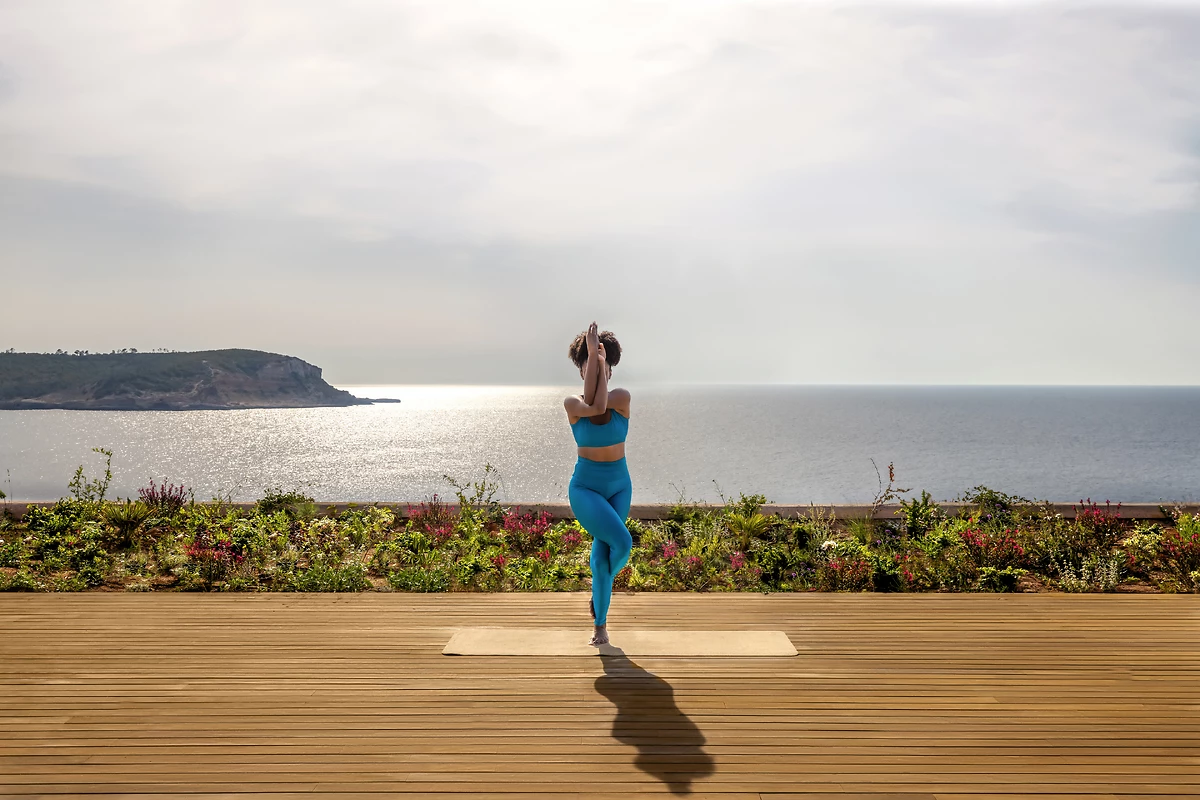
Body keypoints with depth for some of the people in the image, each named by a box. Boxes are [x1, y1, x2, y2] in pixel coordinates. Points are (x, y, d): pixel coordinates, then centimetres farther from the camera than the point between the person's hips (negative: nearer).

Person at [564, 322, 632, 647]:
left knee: (602, 551, 6)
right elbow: (591, 408, -30)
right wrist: (591, 356, -26)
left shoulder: (623, 398, -7)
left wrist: (602, 361, -21)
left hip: (619, 485, 3)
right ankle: (600, 608, 9)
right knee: (622, 542, -21)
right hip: (585, 488, -2)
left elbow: (601, 404, -26)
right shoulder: (571, 403, -10)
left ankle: (600, 623, 28)